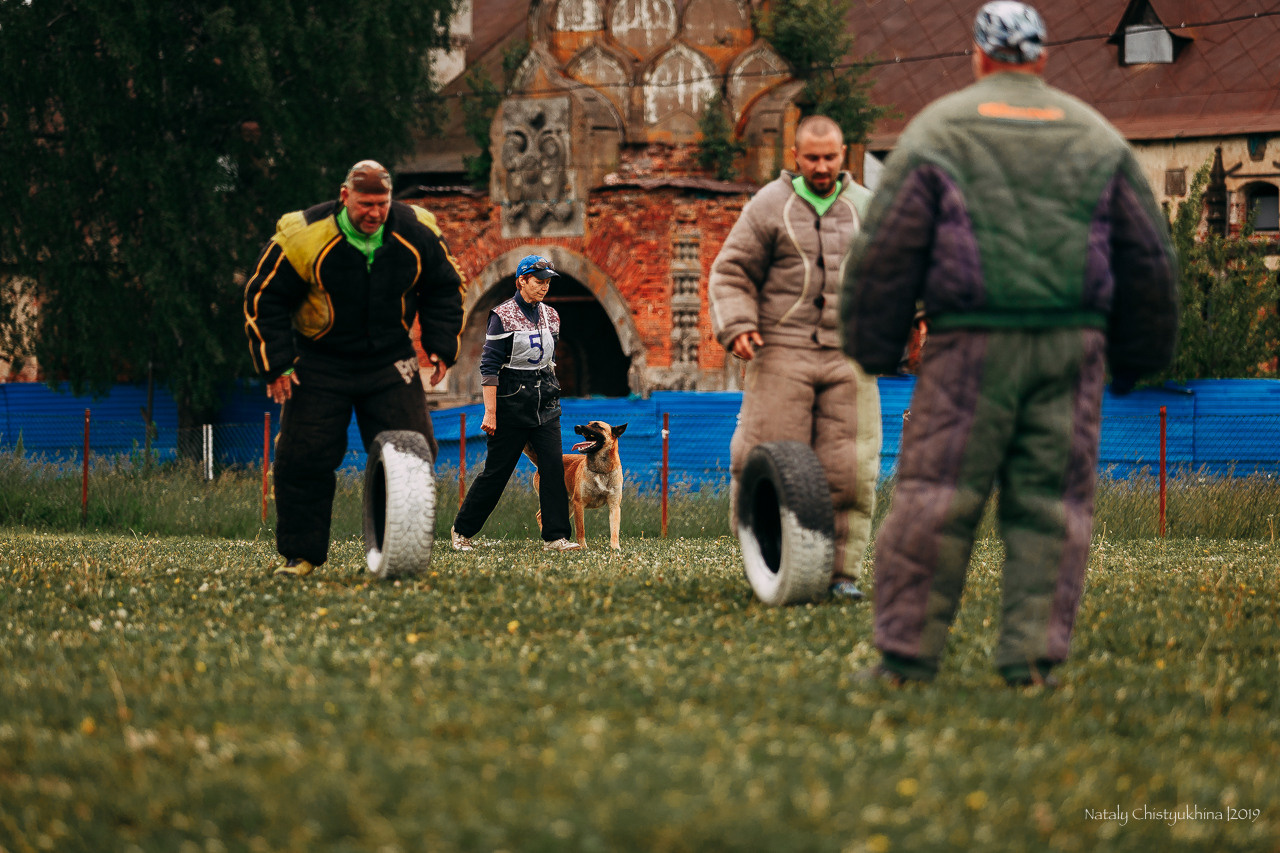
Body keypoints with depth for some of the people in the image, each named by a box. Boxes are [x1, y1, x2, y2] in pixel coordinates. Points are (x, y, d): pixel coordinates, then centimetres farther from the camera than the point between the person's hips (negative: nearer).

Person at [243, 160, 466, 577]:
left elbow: (445, 288, 10)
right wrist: (275, 365, -11)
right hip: (320, 366, -2)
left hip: (391, 364, 2)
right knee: (303, 457, -5)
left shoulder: (416, 234, -8)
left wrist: (441, 347, 2)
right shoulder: (303, 238, -18)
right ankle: (301, 554, 8)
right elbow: (263, 297, -8)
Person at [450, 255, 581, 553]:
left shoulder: (550, 316, 8)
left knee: (554, 467, -8)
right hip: (511, 404, -5)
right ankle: (461, 530, 17)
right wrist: (490, 412, -17)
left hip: (545, 405, 5)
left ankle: (555, 537, -7)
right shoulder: (503, 316, -10)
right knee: (496, 472, 1)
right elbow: (489, 367, -13)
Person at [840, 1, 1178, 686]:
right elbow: (1149, 257, 17)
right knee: (1051, 503, 4)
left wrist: (872, 347, 10)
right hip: (1070, 345, 2)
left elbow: (885, 248, 2)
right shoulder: (1097, 139, 13)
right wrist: (1138, 357, 26)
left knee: (935, 497, 0)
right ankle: (1033, 656, 1)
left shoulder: (937, 131, 4)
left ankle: (908, 653, 0)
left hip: (971, 346, -2)